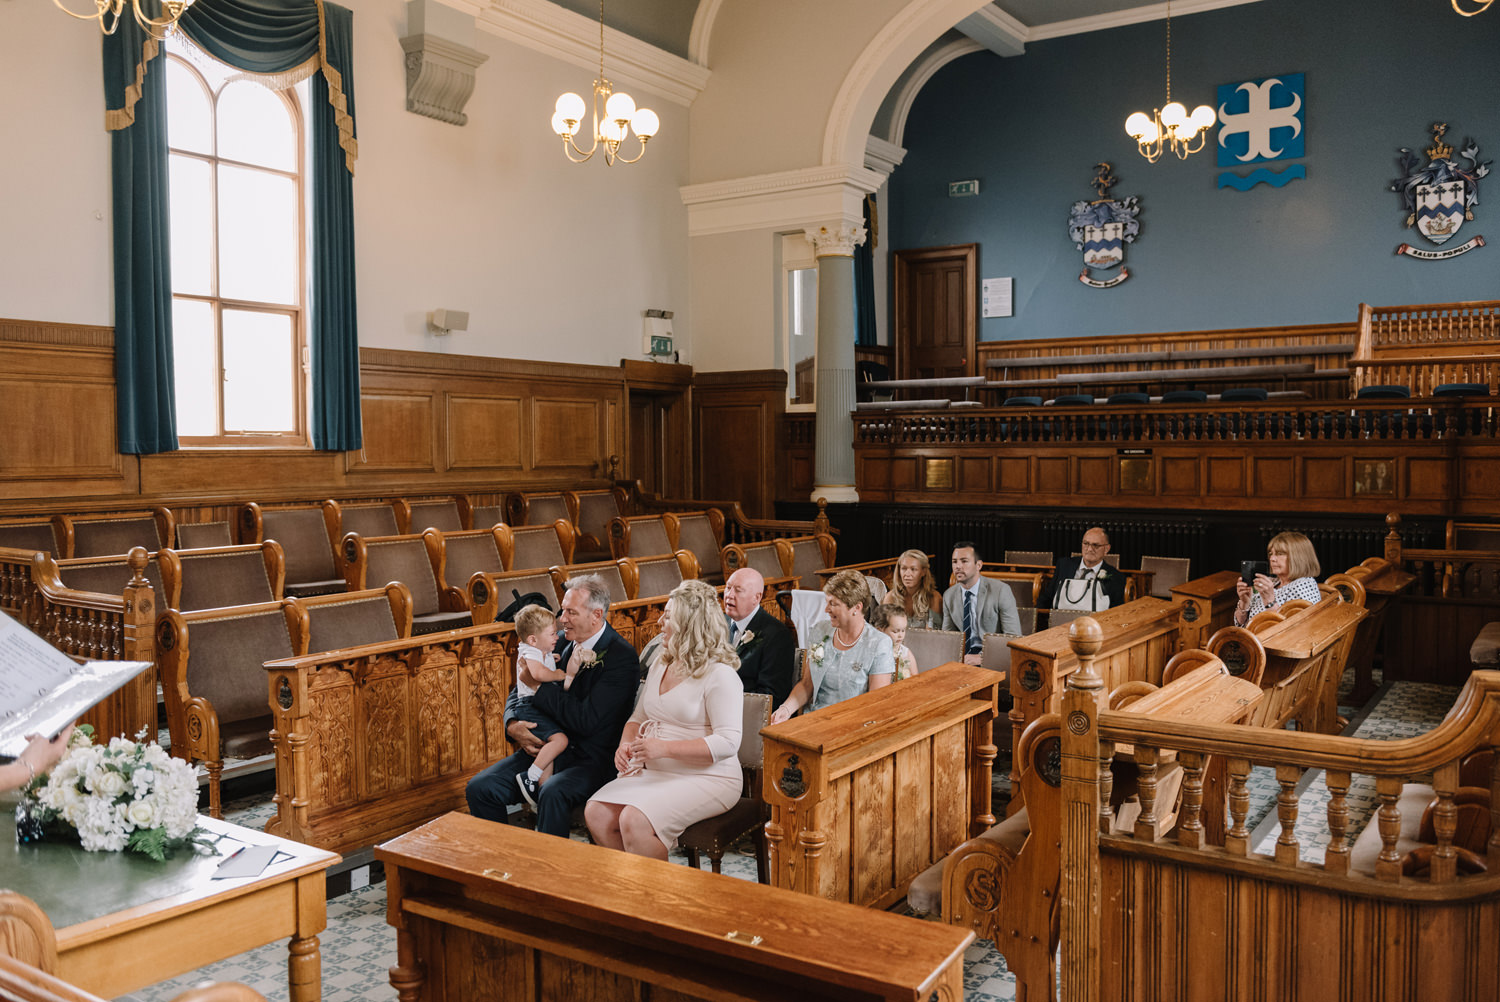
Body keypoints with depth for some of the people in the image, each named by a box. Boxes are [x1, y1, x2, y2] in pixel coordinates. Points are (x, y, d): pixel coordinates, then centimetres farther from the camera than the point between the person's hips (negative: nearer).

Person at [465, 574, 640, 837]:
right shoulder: (561, 642, 10)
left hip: (590, 759, -7)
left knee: (552, 794, -36)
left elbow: (586, 720, -21)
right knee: (479, 788, -10)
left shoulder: (621, 656, -12)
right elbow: (518, 694, 17)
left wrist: (538, 685, -14)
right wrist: (513, 725, -6)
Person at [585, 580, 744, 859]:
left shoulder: (720, 676, -12)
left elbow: (728, 742, -20)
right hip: (655, 774, 8)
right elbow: (638, 717, 22)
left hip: (708, 779, -8)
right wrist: (626, 744, -2)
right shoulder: (661, 665, 14)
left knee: (634, 821, -28)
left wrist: (664, 748, -25)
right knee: (595, 813, -13)